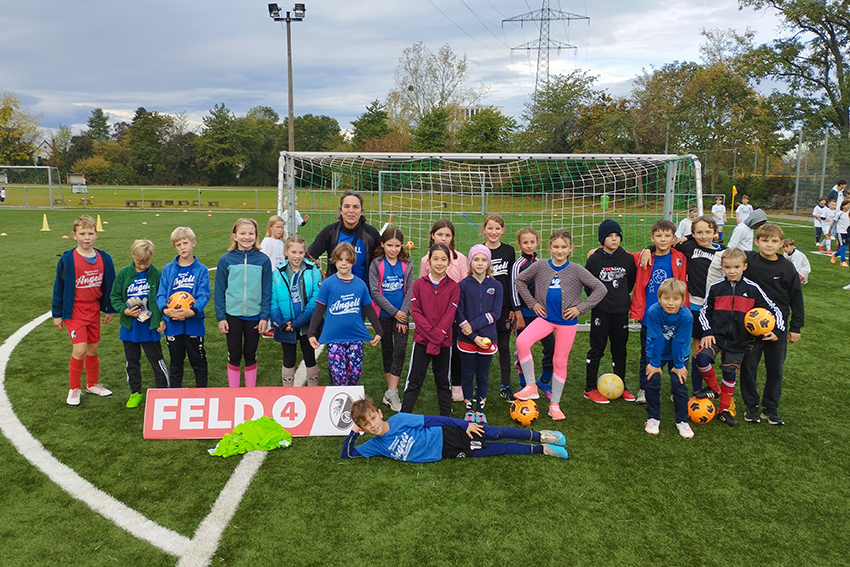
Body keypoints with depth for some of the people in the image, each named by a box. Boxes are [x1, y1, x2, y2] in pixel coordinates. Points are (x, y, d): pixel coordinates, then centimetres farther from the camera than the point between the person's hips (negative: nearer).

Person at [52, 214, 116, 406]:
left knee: (93, 349, 14)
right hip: (74, 310, -4)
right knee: (80, 350, -11)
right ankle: (74, 389, 8)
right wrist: (57, 314, -1)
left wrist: (109, 310, 12)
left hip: (94, 309, 4)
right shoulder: (67, 259, -11)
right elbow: (59, 287, -4)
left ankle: (92, 384, 32)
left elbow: (109, 284, 8)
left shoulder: (104, 259, -2)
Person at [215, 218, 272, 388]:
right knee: (234, 355, 9)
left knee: (250, 355, 12)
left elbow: (266, 291, -1)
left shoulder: (263, 260, -4)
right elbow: (219, 291, 0)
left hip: (254, 315, 0)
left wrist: (265, 317, -4)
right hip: (232, 315, 0)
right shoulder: (226, 260, -4)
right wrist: (220, 317, -3)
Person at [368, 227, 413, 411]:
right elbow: (375, 292, -9)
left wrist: (403, 313, -9)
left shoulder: (406, 264, 1)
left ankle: (391, 392, -4)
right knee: (386, 350, 10)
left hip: (401, 314, 1)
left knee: (400, 350, -8)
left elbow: (409, 290, 0)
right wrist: (394, 312, -11)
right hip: (384, 314, 0)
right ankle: (392, 389, 23)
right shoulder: (376, 264, -5)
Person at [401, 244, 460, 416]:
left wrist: (438, 336, -16)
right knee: (414, 380, 4)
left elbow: (450, 314, -7)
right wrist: (433, 333, -16)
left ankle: (446, 417, 26)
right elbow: (415, 311, -7)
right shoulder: (419, 284, 0)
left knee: (443, 381, 14)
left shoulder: (454, 287, -1)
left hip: (444, 342, 1)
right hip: (422, 339, -1)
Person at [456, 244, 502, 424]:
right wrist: (474, 337, -14)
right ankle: (469, 410, 22)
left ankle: (480, 410, 24)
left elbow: (495, 313, -6)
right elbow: (458, 314, -7)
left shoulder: (496, 286, 1)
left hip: (488, 339, 1)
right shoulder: (463, 286, -4)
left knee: (483, 377, 10)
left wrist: (474, 325, -17)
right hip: (467, 340, -1)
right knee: (468, 376, 8)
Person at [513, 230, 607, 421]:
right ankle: (531, 386, -8)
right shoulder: (540, 267, -2)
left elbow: (601, 289, -4)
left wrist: (581, 308, -8)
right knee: (522, 341, -24)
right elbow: (520, 280, 11)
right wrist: (532, 303, 4)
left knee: (560, 362, 7)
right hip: (545, 317, 1)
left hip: (567, 321, -1)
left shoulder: (577, 270, -6)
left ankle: (554, 404, 23)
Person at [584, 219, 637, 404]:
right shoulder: (594, 259, -5)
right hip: (601, 312, -3)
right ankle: (590, 389, 13)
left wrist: (622, 296, 9)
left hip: (621, 311, 3)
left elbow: (632, 281, 14)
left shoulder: (628, 258, 2)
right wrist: (599, 299, -5)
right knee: (597, 350, 4)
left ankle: (621, 386, 25)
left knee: (620, 350, 12)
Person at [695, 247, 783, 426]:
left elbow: (773, 309, 6)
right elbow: (704, 311, 7)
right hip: (716, 336, 0)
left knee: (730, 373, 8)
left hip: (739, 341, 1)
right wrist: (707, 332, -2)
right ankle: (713, 389, 3)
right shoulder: (716, 288, -2)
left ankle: (724, 410, 26)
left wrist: (777, 330, -4)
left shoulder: (752, 289, -3)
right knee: (702, 358, -25)